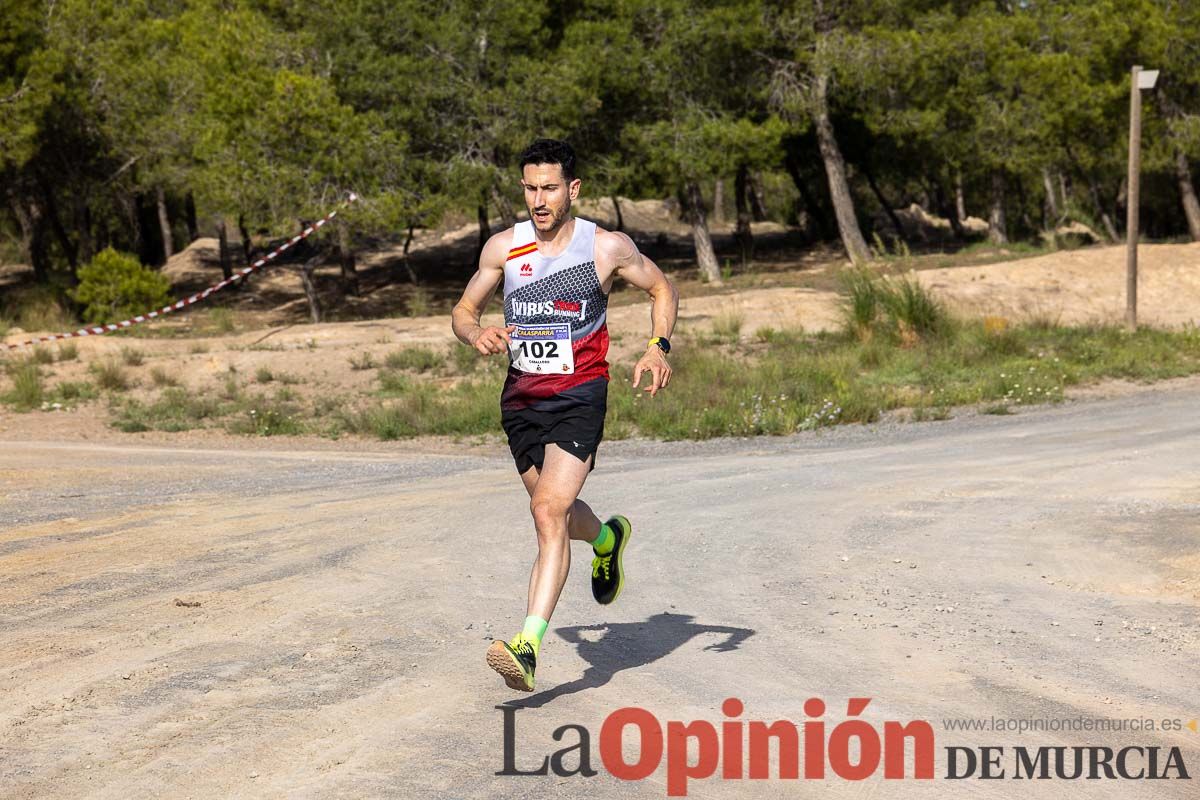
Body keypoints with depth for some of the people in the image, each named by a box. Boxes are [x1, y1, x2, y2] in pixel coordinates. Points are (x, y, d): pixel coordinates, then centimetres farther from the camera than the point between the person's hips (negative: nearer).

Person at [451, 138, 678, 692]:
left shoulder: (607, 247, -6)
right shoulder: (503, 247, 0)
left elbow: (661, 289, 11)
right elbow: (464, 310, 11)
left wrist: (658, 347, -6)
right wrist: (476, 335, -13)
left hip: (579, 396, -5)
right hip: (521, 398, 5)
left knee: (549, 511, -21)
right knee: (555, 511, 20)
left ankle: (528, 646, -26)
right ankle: (606, 539, 57)